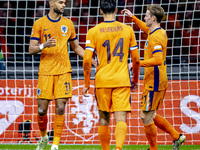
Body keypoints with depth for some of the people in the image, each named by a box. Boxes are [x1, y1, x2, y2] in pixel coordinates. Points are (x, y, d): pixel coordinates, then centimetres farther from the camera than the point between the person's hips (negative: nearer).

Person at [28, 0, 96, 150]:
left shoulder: (68, 23, 10)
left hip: (63, 71, 1)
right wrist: (43, 45, -21)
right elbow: (31, 49, 0)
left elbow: (77, 47, 19)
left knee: (60, 108, -7)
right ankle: (44, 137, 26)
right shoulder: (39, 23, 2)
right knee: (42, 109, 0)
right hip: (45, 71, -1)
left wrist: (92, 60, 7)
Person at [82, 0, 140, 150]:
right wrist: (135, 80, 20)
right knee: (121, 119, -7)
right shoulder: (127, 30, 3)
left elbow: (87, 61, -6)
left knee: (104, 119, 15)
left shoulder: (93, 32, -1)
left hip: (102, 81, 0)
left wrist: (87, 84, 4)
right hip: (122, 81, 0)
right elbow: (136, 60, 6)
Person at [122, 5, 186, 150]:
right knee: (150, 116, 17)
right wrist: (133, 17, 39)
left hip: (154, 83, -10)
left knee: (146, 116, -3)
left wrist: (138, 63, -29)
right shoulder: (161, 32, 11)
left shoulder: (155, 37, -20)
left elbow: (158, 60, -32)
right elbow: (146, 28, 36)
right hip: (157, 81, 10)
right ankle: (177, 136, 18)